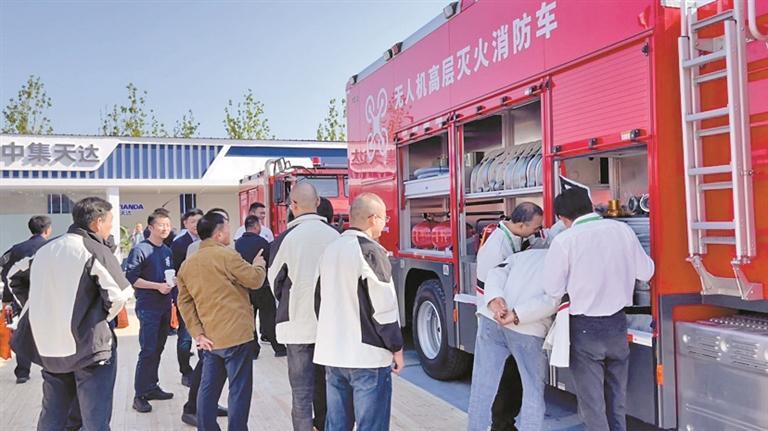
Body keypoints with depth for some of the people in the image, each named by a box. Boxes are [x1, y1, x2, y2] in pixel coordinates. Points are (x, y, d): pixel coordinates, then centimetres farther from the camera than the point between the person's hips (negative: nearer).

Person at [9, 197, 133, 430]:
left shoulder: (44, 249, 10)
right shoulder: (95, 250, -11)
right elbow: (120, 294, -16)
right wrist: (103, 318, 2)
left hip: (49, 345, 7)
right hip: (89, 346, -7)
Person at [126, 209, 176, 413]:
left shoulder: (167, 251, 13)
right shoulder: (140, 250, -9)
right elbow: (131, 278, -15)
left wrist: (172, 281, 2)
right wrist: (158, 286, -19)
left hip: (165, 306, 7)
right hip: (148, 307, -7)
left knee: (158, 349, 13)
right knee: (148, 351, -8)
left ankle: (152, 387, 23)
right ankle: (140, 395, 0)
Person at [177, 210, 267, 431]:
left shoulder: (187, 264, 10)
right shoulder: (226, 255, -13)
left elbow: (184, 301, 8)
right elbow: (255, 280, -9)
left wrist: (197, 333, 6)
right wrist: (259, 265, 12)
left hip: (209, 338, 7)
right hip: (236, 335, -7)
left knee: (208, 389, 14)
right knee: (239, 390, 2)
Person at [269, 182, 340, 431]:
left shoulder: (286, 239, -12)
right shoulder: (335, 236, -5)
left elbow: (275, 283, 1)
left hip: (298, 324, -3)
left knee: (302, 394, 3)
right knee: (325, 387, 19)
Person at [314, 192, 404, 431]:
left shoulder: (331, 250, 11)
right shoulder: (370, 251, -13)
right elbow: (383, 308, -15)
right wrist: (396, 348, -5)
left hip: (331, 353, 8)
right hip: (367, 355, -8)